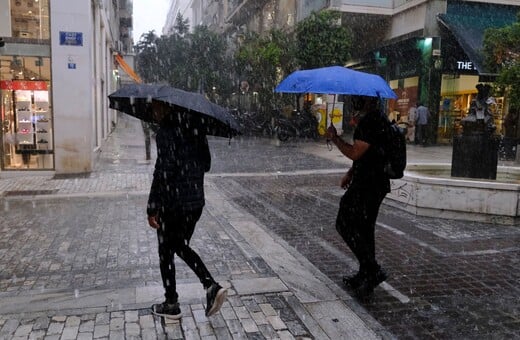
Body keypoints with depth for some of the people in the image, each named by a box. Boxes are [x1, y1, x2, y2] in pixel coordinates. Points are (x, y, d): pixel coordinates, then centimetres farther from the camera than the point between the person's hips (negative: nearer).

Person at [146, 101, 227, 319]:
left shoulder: (166, 132, -15)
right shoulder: (194, 128, 6)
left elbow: (163, 171, -22)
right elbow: (206, 164, 12)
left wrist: (152, 208, -18)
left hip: (173, 203, -7)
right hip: (196, 201, 7)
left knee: (166, 252, 12)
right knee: (181, 246, 23)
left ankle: (171, 305, 25)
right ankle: (211, 286, 9)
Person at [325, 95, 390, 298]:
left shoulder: (370, 121, -19)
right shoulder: (377, 118, 16)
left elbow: (355, 153, -23)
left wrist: (334, 138, -10)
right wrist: (350, 173, 22)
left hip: (368, 185, -10)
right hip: (373, 183, 10)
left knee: (345, 224, -5)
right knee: (363, 229, 15)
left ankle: (373, 270, -2)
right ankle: (365, 276, 25)